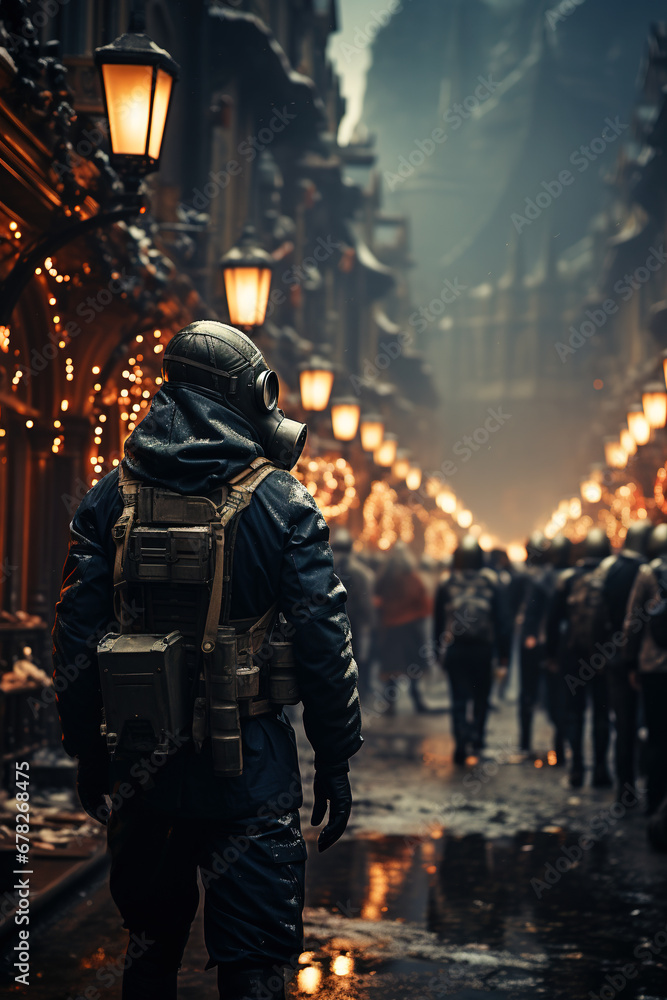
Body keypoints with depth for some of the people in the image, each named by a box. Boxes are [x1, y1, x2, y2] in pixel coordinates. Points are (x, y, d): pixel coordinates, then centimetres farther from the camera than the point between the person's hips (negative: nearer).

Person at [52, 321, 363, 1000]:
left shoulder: (112, 497, 3)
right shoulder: (279, 501, -6)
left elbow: (76, 635, 3)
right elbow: (323, 637, -8)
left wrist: (87, 751, 12)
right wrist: (336, 760, 0)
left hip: (142, 757, 4)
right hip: (249, 760, -3)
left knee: (150, 939, 21)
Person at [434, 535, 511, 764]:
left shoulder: (446, 582, 0)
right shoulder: (491, 580, -3)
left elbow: (438, 619, 4)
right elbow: (502, 619, -3)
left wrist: (440, 650, 12)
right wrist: (503, 651, 1)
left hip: (454, 649, 0)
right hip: (483, 648, 0)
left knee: (459, 697, 1)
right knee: (481, 696, 17)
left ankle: (461, 742, -13)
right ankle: (477, 738, 23)